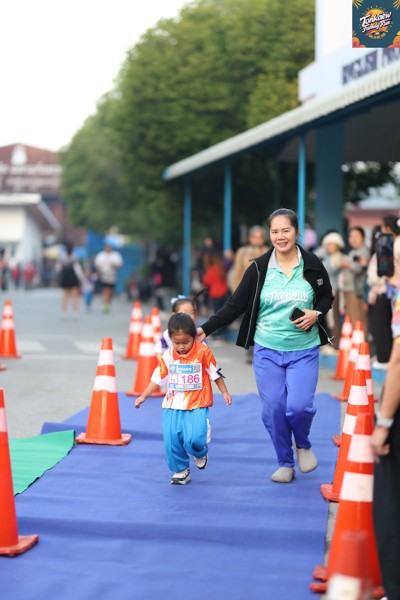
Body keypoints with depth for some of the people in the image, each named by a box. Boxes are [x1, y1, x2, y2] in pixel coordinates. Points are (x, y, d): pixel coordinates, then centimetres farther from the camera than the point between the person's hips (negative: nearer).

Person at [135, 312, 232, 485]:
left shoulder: (203, 352, -8)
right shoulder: (168, 356, 0)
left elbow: (215, 373, 5)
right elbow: (157, 378, 9)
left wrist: (224, 392, 8)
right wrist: (143, 396, 6)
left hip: (197, 405, -3)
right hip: (173, 406, 3)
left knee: (194, 438, -17)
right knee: (171, 439, -5)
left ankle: (200, 454, 20)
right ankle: (181, 470, 17)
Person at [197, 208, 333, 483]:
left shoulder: (313, 265, -3)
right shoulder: (259, 268, -3)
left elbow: (327, 297, 12)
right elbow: (235, 305, -2)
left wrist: (316, 314, -10)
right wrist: (205, 329, -11)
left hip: (304, 351, -1)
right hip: (267, 350, 1)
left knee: (299, 406, -13)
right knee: (273, 409, 2)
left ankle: (303, 445, 21)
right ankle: (285, 463, 22)